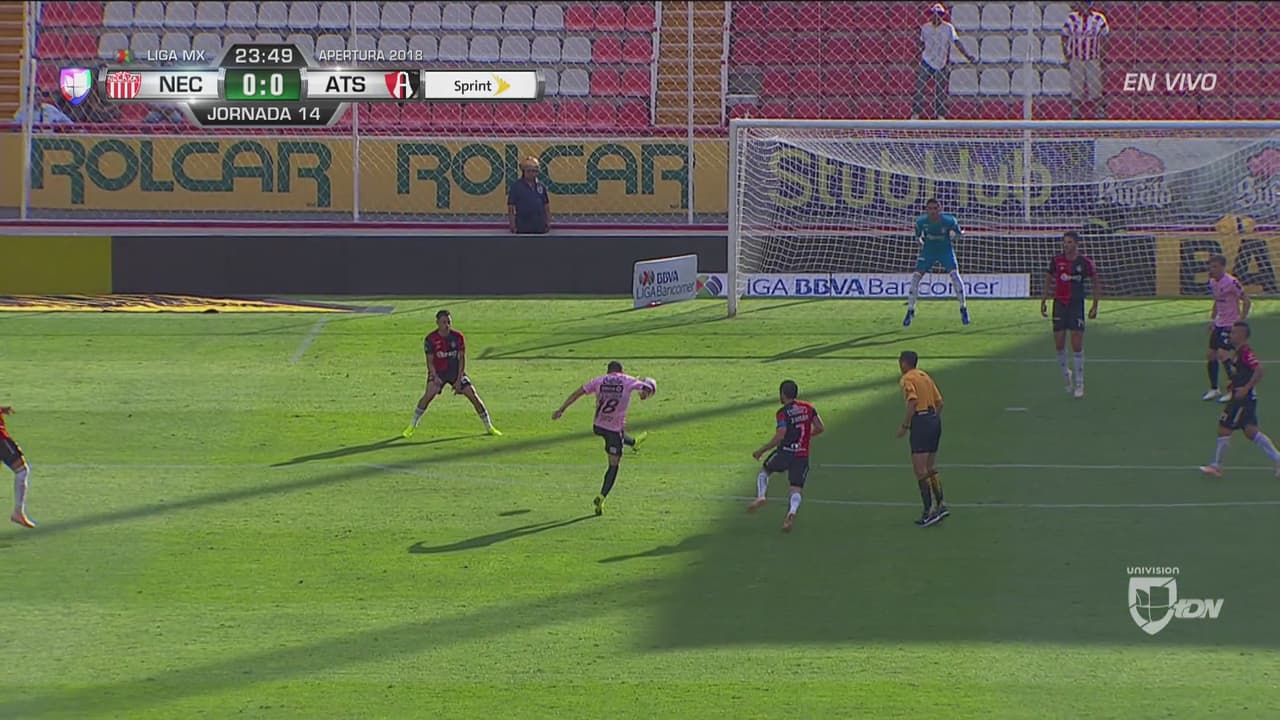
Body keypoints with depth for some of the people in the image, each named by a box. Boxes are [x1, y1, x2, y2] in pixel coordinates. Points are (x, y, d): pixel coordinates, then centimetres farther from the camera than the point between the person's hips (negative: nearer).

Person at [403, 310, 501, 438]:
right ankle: (412, 426, -15)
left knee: (473, 395, -5)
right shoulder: (430, 339, -13)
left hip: (456, 371, 2)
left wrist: (459, 380, -13)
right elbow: (430, 361, -9)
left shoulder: (458, 337, -8)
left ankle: (489, 427, 9)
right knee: (429, 394, -26)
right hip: (438, 372, -2)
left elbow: (462, 359, -5)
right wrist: (435, 377, -25)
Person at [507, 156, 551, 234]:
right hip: (523, 229, -4)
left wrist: (548, 223, 7)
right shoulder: (516, 186, -3)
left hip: (540, 228, 4)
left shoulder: (541, 187, 10)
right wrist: (512, 225, -12)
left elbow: (546, 207, 15)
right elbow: (510, 208, -5)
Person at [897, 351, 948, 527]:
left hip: (920, 422, -8)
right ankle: (940, 505, 17)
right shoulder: (925, 376, 17)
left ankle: (929, 510, -12)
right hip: (934, 420, 8)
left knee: (920, 470, -7)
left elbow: (913, 402, -20)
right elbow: (939, 402, 15)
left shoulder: (907, 379, -6)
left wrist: (904, 426, -15)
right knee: (931, 468, 17)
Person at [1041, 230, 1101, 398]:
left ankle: (1079, 383, 1)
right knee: (1059, 344, 1)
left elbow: (1096, 282, 7)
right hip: (1059, 304, 2)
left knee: (1077, 344, -7)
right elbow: (1048, 279, 13)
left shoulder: (1084, 262, -5)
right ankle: (1067, 374, 26)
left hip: (1077, 304, -2)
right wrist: (1044, 301, 8)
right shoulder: (1056, 260, 0)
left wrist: (1095, 305, 3)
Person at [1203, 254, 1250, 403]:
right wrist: (1213, 319, 18)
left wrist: (1240, 321, -18)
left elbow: (1247, 301, -15)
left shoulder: (1231, 282, -18)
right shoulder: (1212, 282, 8)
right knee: (1211, 354, 8)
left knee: (1223, 354, -18)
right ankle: (1213, 389, 20)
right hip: (1219, 324, 9)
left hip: (1230, 324, -9)